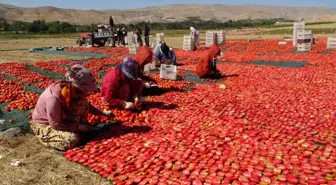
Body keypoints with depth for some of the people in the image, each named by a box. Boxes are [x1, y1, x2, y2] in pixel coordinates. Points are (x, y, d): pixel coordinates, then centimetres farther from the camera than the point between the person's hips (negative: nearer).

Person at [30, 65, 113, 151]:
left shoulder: (73, 90, -15)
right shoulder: (54, 98, -38)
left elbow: (85, 105, 5)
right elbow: (55, 124, -28)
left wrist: (103, 112, 0)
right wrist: (78, 127, -24)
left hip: (62, 119, 7)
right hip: (44, 124, -7)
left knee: (83, 103, -13)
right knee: (73, 140, -29)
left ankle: (82, 129, 2)